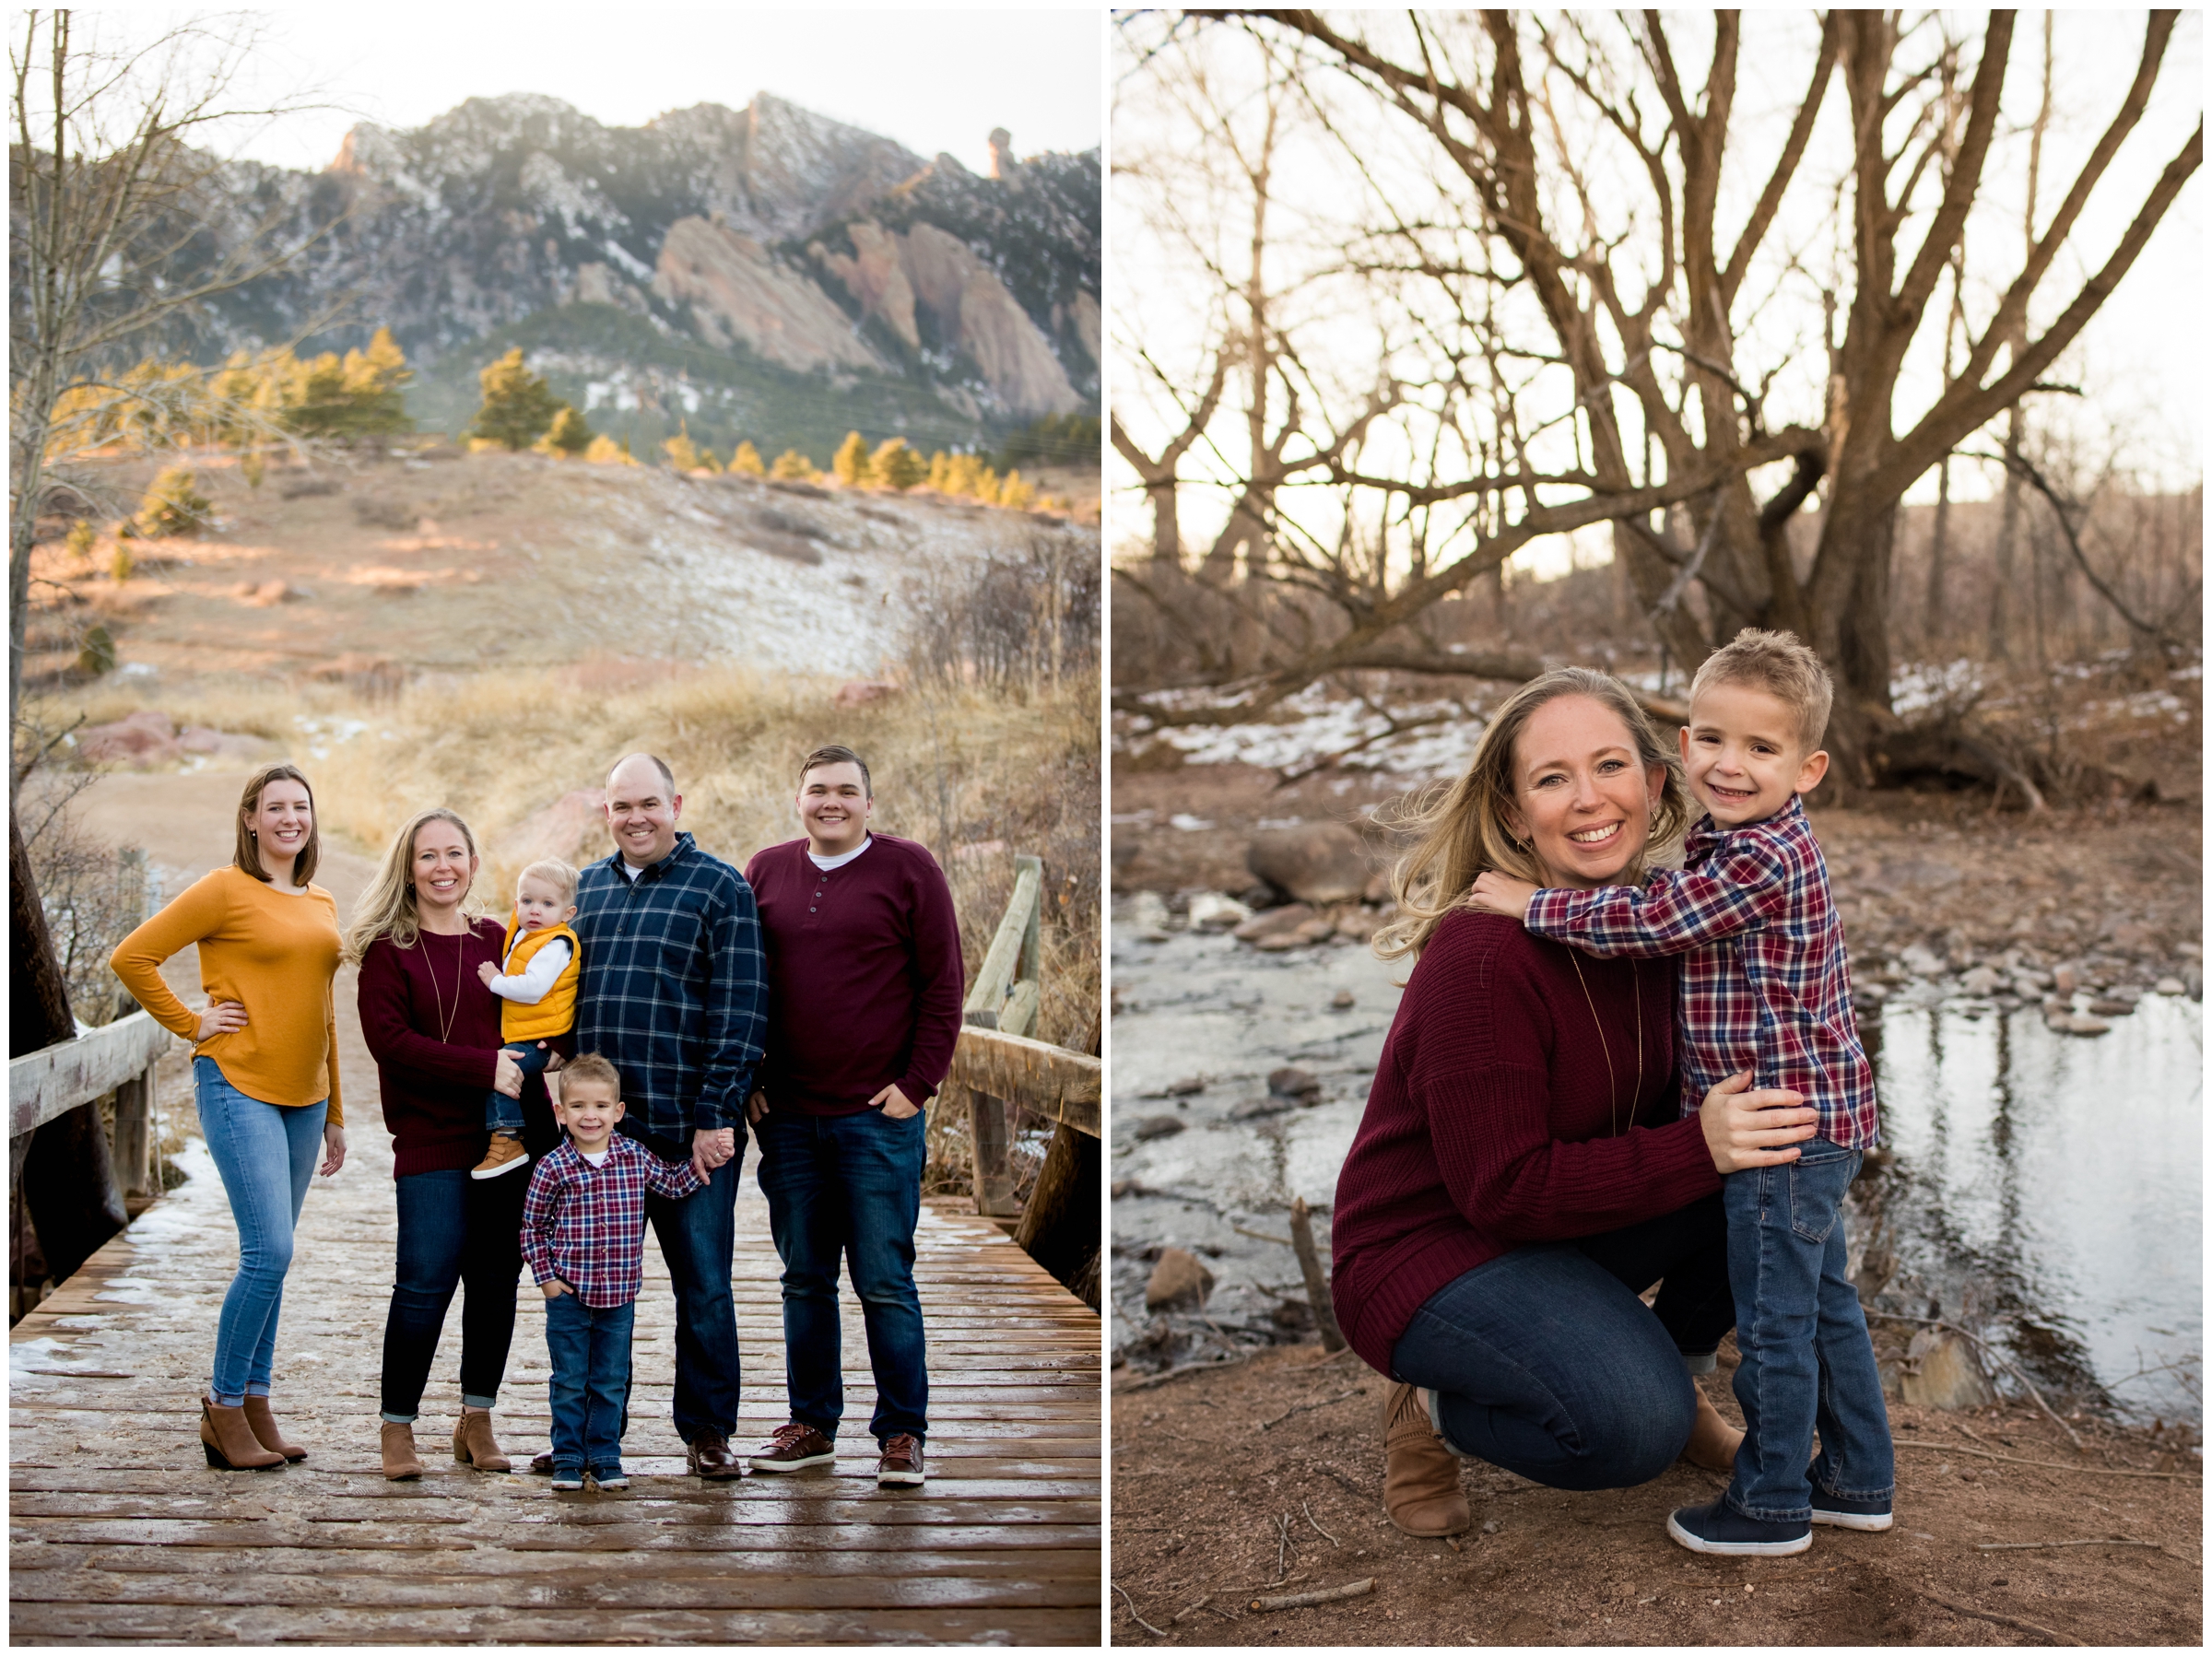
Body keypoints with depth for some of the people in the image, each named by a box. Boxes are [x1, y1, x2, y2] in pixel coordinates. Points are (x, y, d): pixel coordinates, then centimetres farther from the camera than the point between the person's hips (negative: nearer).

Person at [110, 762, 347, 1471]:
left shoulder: (321, 903, 14)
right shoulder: (225, 889, -6)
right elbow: (131, 958, -8)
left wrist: (335, 1112, 20)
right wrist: (191, 1025, -7)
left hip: (302, 1094, 6)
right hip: (239, 1086, -6)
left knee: (271, 1256, 10)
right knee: (269, 1252, -12)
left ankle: (256, 1407, 19)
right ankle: (223, 1407, 5)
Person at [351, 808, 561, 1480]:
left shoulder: (497, 942, 13)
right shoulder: (386, 949, 0)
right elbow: (390, 1040, -11)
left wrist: (542, 1133, 4)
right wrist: (484, 1068, -17)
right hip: (432, 1142, -4)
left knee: (496, 1281, 7)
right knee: (426, 1280, -6)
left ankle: (477, 1420, 21)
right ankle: (397, 1426, 10)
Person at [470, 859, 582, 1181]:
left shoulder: (556, 945, -18)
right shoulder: (523, 934, 13)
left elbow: (532, 988, -28)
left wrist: (495, 981, -15)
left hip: (541, 1040, -10)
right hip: (519, 1034, 10)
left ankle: (507, 1141, -18)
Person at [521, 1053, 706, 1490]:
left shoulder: (636, 1157, -1)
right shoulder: (553, 1168, -8)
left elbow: (673, 1184, 17)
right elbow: (532, 1228, 0)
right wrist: (546, 1277, -5)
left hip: (619, 1295, 2)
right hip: (568, 1296, -2)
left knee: (611, 1383, 10)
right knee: (570, 1383, 7)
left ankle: (605, 1457, 21)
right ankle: (568, 1458, 19)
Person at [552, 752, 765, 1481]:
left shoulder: (720, 888, -3)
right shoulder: (588, 887, 13)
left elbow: (739, 1012, -8)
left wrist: (717, 1116, -14)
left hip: (690, 1128, -4)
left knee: (703, 1287, 5)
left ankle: (708, 1433, 18)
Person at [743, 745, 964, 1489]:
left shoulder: (909, 869, -1)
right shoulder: (765, 871, 10)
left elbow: (943, 984, -2)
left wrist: (917, 1081, -8)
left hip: (879, 1114, -4)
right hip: (787, 1115, 4)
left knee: (885, 1281, 0)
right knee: (805, 1279, 11)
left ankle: (903, 1433, 11)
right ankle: (811, 1424, 23)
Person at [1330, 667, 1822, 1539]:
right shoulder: (1482, 957, -29)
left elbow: (1663, 1099, 7)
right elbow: (1504, 1188, -27)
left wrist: (1741, 1104, -14)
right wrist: (1698, 1148, -31)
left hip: (1568, 1216, 8)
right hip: (1432, 1248, -7)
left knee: (1764, 1170, -12)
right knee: (1634, 1424, -28)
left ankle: (1675, 1373, 13)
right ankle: (1434, 1411, 1)